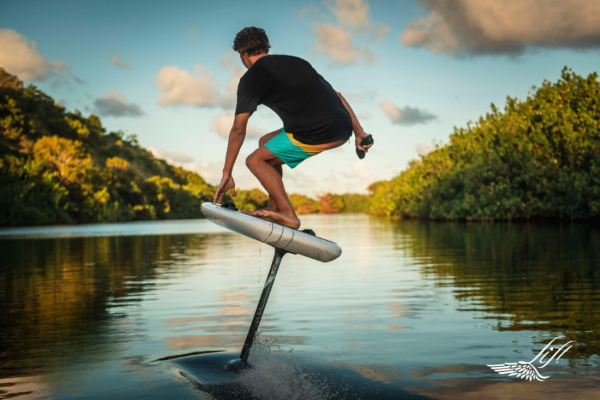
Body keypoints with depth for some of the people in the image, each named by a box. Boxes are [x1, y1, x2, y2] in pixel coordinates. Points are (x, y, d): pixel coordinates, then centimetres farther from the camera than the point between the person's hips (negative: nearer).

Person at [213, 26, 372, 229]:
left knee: (256, 160, 8)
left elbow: (238, 130, 3)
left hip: (317, 134, -8)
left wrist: (226, 174, 8)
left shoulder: (252, 77, 6)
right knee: (266, 143, 24)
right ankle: (275, 208, 26)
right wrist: (359, 133, 22)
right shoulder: (297, 62, 26)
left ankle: (289, 215, -3)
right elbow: (336, 95, 23)